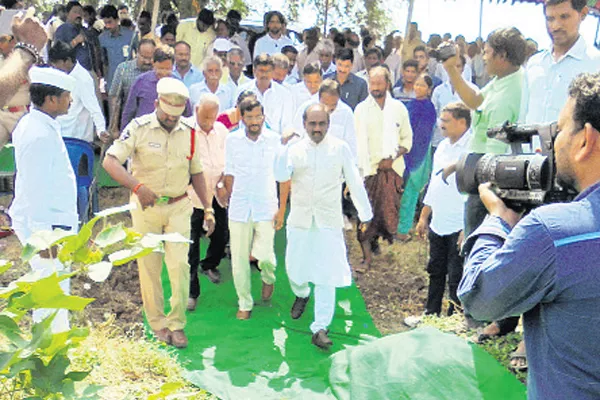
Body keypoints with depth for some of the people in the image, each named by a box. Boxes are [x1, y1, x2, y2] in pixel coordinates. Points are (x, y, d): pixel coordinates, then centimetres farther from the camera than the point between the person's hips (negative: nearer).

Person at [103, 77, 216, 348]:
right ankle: (157, 322, 22)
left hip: (179, 207, 2)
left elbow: (196, 173, 11)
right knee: (149, 268, 6)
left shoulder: (188, 133, 2)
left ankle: (177, 323, 11)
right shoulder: (138, 128, -8)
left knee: (180, 265, -5)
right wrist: (137, 186, -30)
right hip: (146, 206, -1)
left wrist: (208, 209, 8)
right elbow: (110, 161, -16)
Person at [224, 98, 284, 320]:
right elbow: (229, 173, 9)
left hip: (266, 208, -1)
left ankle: (268, 278, 31)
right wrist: (233, 200, 6)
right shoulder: (232, 140, 1)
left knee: (264, 255, -7)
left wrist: (282, 209, -1)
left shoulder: (275, 140, -2)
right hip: (239, 209, 2)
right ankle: (245, 303, 24)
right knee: (239, 258, 5)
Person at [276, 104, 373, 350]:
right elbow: (283, 179, -11)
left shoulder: (340, 149, -3)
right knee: (294, 267, 12)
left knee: (327, 275, -5)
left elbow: (355, 182, 1)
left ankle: (320, 329, 5)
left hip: (329, 221, -2)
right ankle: (302, 294, 47)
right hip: (300, 220, 2)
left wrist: (365, 214, 3)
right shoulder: (295, 150, 0)